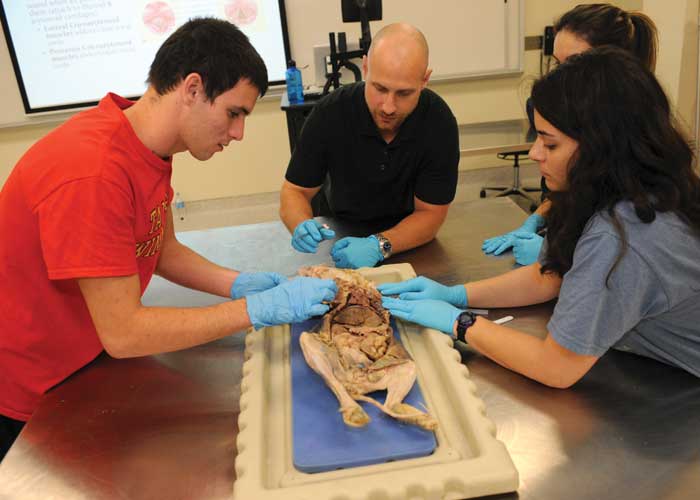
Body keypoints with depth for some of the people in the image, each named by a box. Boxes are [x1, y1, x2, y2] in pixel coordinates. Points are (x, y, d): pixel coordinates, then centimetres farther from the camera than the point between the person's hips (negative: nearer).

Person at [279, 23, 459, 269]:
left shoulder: (439, 122, -21)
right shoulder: (330, 113, -20)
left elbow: (430, 213, -15)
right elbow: (294, 191, -10)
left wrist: (379, 245, -34)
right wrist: (303, 227, -33)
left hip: (411, 245, -1)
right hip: (342, 236, 2)